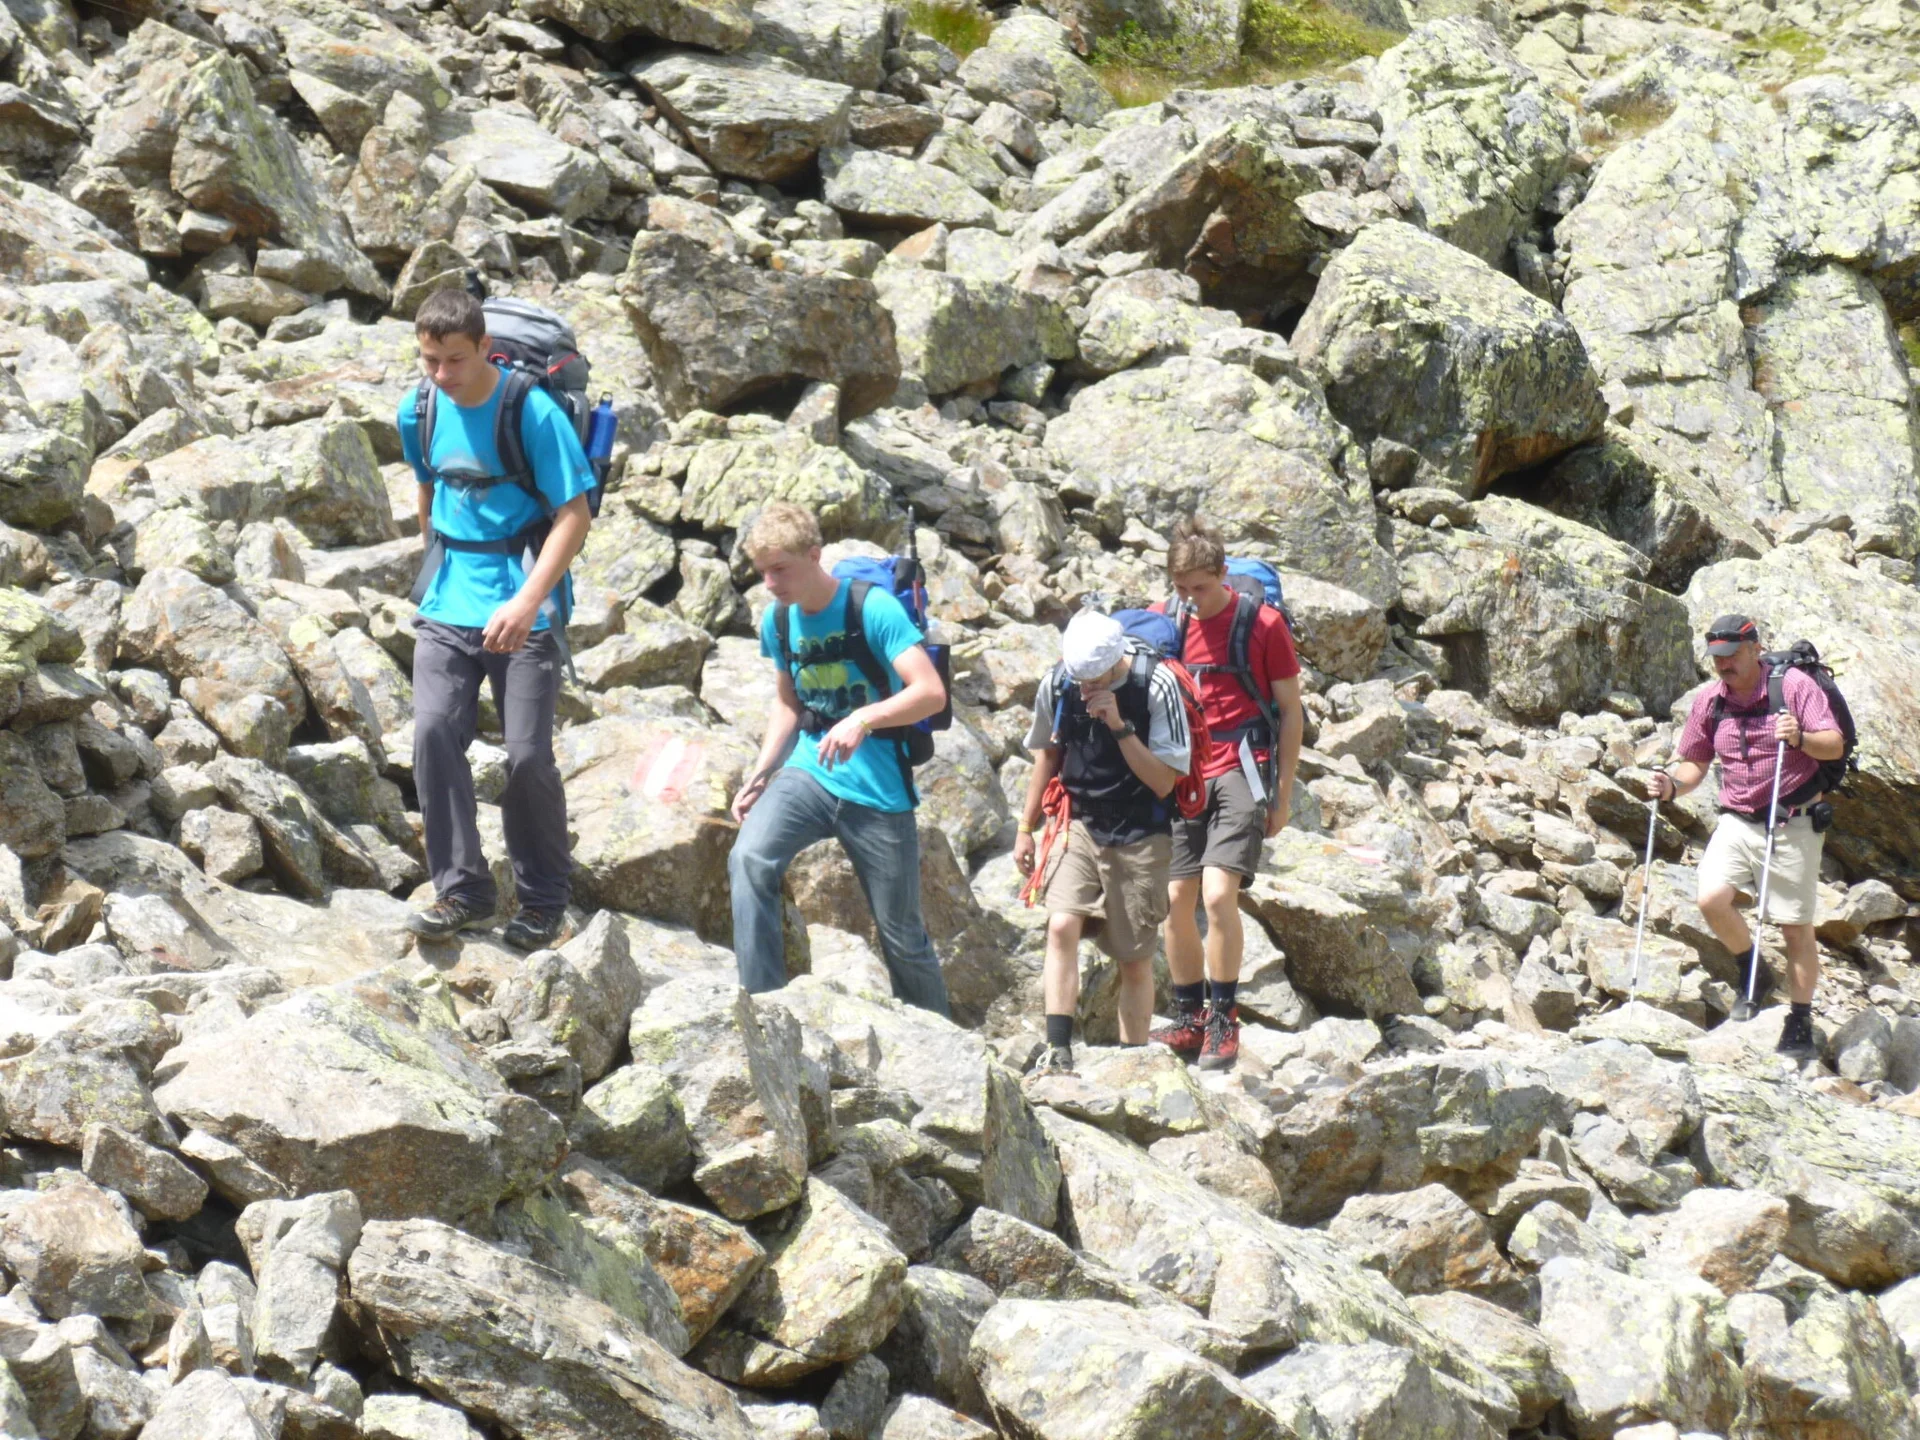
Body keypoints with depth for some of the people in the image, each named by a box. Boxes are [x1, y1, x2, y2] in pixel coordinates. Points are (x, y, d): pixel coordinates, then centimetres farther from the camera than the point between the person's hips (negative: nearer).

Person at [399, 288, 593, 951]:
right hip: (448, 605, 4)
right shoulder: (419, 413, 4)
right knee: (434, 732, -13)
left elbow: (573, 515, -14)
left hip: (523, 606, -4)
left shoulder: (532, 412, -13)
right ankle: (462, 890, -5)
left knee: (528, 754, -4)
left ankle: (544, 900, 13)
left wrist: (527, 602, -23)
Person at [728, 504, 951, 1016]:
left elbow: (930, 692, -21)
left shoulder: (874, 609, -14)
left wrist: (862, 719, -35)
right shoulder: (778, 620, 5)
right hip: (809, 771, 4)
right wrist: (760, 774, 9)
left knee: (901, 933, 5)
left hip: (877, 787, -4)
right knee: (749, 858, -25)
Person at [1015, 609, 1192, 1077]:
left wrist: (1120, 726, -26)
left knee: (1135, 959, 4)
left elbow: (1164, 782, -16)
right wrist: (1026, 828, 15)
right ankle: (1058, 1052, -20)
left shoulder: (1156, 687, -16)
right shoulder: (1056, 685, -6)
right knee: (1061, 927, -19)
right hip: (1080, 827, 2)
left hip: (1140, 838, -2)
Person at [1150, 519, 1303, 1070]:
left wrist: (1283, 794, 0)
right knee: (1175, 900, 3)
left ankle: (1224, 1022, -8)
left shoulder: (1261, 623, -5)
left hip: (1241, 773, -5)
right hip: (1183, 777, 5)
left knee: (1218, 893, -19)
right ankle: (1189, 1021, 16)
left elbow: (1291, 711, 1)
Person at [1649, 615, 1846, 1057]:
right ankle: (1752, 973, 7)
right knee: (1712, 899, -18)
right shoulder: (1709, 702, 6)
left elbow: (1834, 745, -13)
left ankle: (1800, 1025, 8)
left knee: (1795, 926, -1)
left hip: (1792, 824, -4)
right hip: (1738, 821, 4)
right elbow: (1696, 763, 14)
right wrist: (1674, 785, -7)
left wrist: (1801, 738, -33)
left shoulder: (1794, 686, -8)